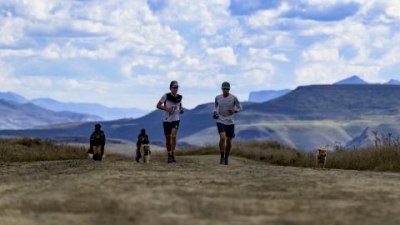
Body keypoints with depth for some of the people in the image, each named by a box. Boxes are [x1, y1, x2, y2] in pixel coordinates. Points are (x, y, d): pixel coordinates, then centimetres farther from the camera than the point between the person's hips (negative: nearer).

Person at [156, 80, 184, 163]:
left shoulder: (179, 97, 2)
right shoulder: (166, 96, -8)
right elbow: (158, 105, -5)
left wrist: (181, 109, -1)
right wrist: (166, 108, -20)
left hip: (175, 120, 1)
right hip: (167, 120, -1)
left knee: (173, 135, -20)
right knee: (168, 138, 7)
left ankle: (173, 154, -18)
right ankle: (169, 155, 23)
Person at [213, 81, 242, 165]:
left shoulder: (233, 98, -7)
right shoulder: (218, 98, -1)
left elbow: (240, 107, 1)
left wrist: (234, 111, -20)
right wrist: (215, 112, -2)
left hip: (230, 122, 1)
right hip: (220, 121, -1)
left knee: (229, 142, 7)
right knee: (222, 138, -23)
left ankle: (226, 158, 32)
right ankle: (222, 157, -10)